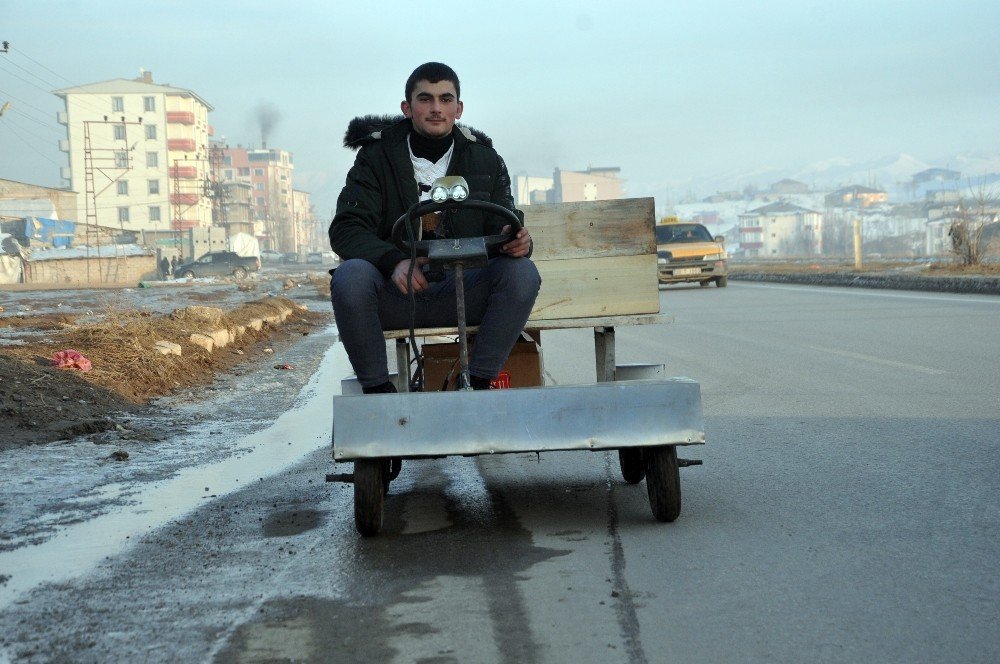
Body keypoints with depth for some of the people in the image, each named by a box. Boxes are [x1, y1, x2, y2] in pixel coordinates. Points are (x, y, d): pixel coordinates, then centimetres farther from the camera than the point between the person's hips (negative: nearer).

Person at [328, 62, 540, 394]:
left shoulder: (485, 160, 10)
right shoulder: (376, 157, 3)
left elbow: (503, 227, 7)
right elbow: (345, 229, -7)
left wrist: (517, 241, -21)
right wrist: (394, 261, -28)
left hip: (460, 295, 2)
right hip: (395, 296, -2)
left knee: (522, 271, -25)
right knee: (350, 275, -33)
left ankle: (477, 382, -17)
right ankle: (376, 388, -18)